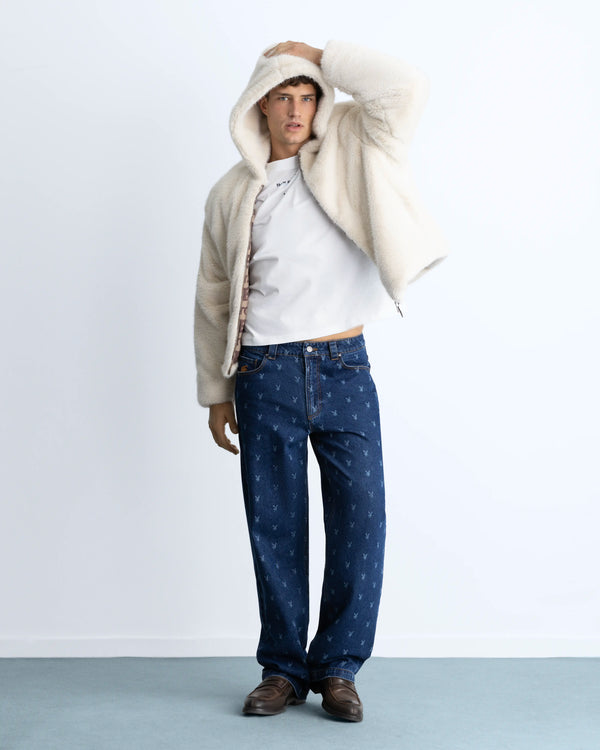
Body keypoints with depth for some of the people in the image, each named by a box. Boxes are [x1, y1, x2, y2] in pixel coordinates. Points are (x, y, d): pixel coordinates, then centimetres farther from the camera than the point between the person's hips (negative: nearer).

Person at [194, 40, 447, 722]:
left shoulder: (346, 155, 8)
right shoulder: (230, 193, 10)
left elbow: (405, 89, -6)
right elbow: (213, 299, 13)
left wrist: (322, 55, 1)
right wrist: (216, 392, 11)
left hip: (344, 366, 0)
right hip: (265, 376, 1)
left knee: (360, 520, -2)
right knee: (274, 526, 5)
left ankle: (337, 666, 14)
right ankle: (283, 668, 19)